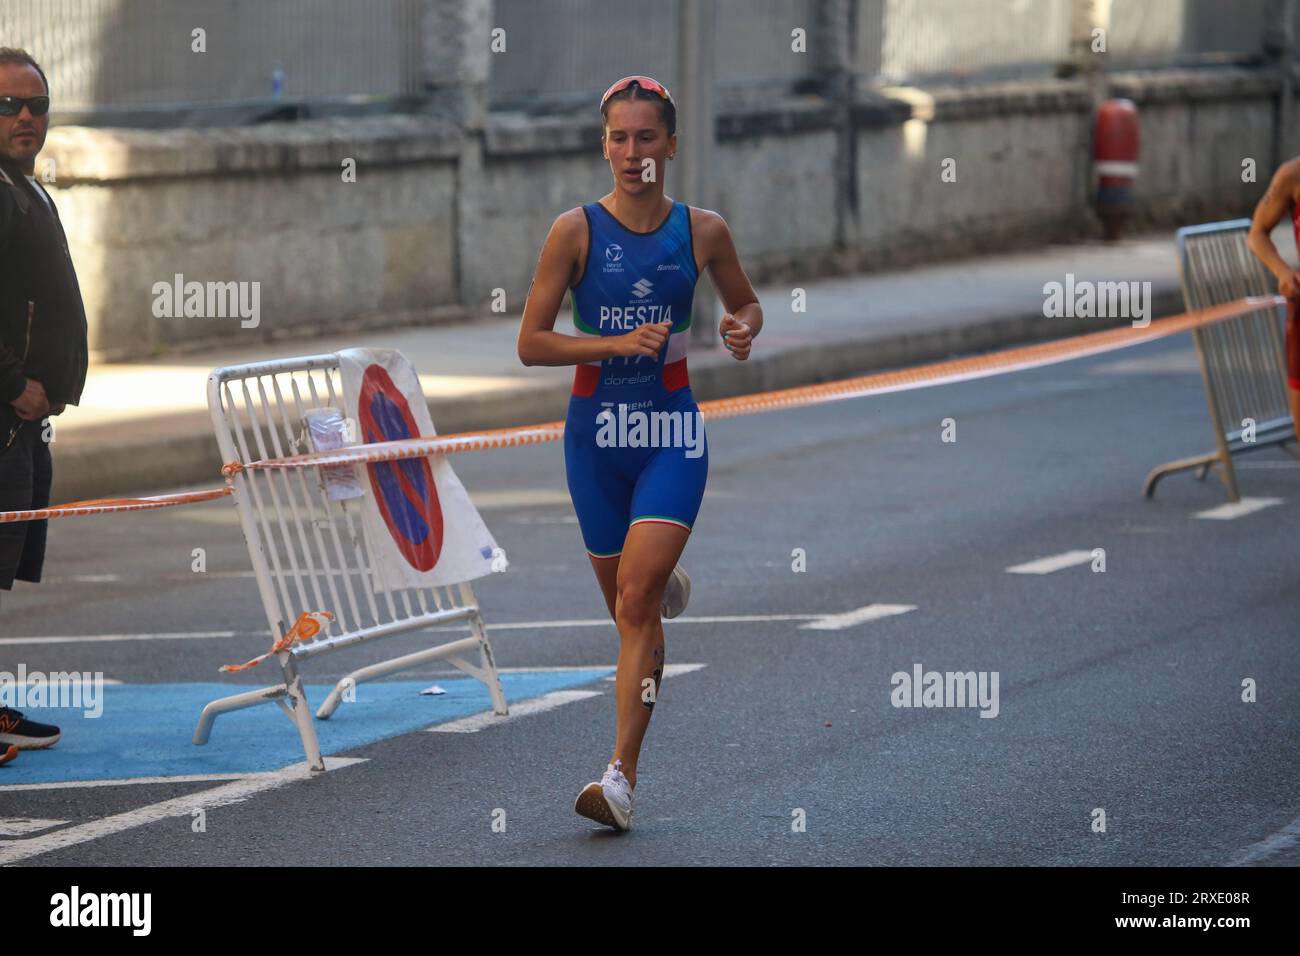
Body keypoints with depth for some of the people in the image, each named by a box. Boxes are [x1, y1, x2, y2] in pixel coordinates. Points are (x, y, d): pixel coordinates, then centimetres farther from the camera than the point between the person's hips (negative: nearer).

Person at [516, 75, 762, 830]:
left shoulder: (702, 231, 0)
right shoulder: (577, 231, -5)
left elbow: (747, 303, 18)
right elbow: (531, 344, -5)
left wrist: (743, 331, -5)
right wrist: (618, 343, -18)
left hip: (672, 431, -1)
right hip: (596, 431, 1)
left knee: (636, 600, -15)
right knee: (629, 607, 13)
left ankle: (623, 776, -16)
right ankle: (669, 581, 52)